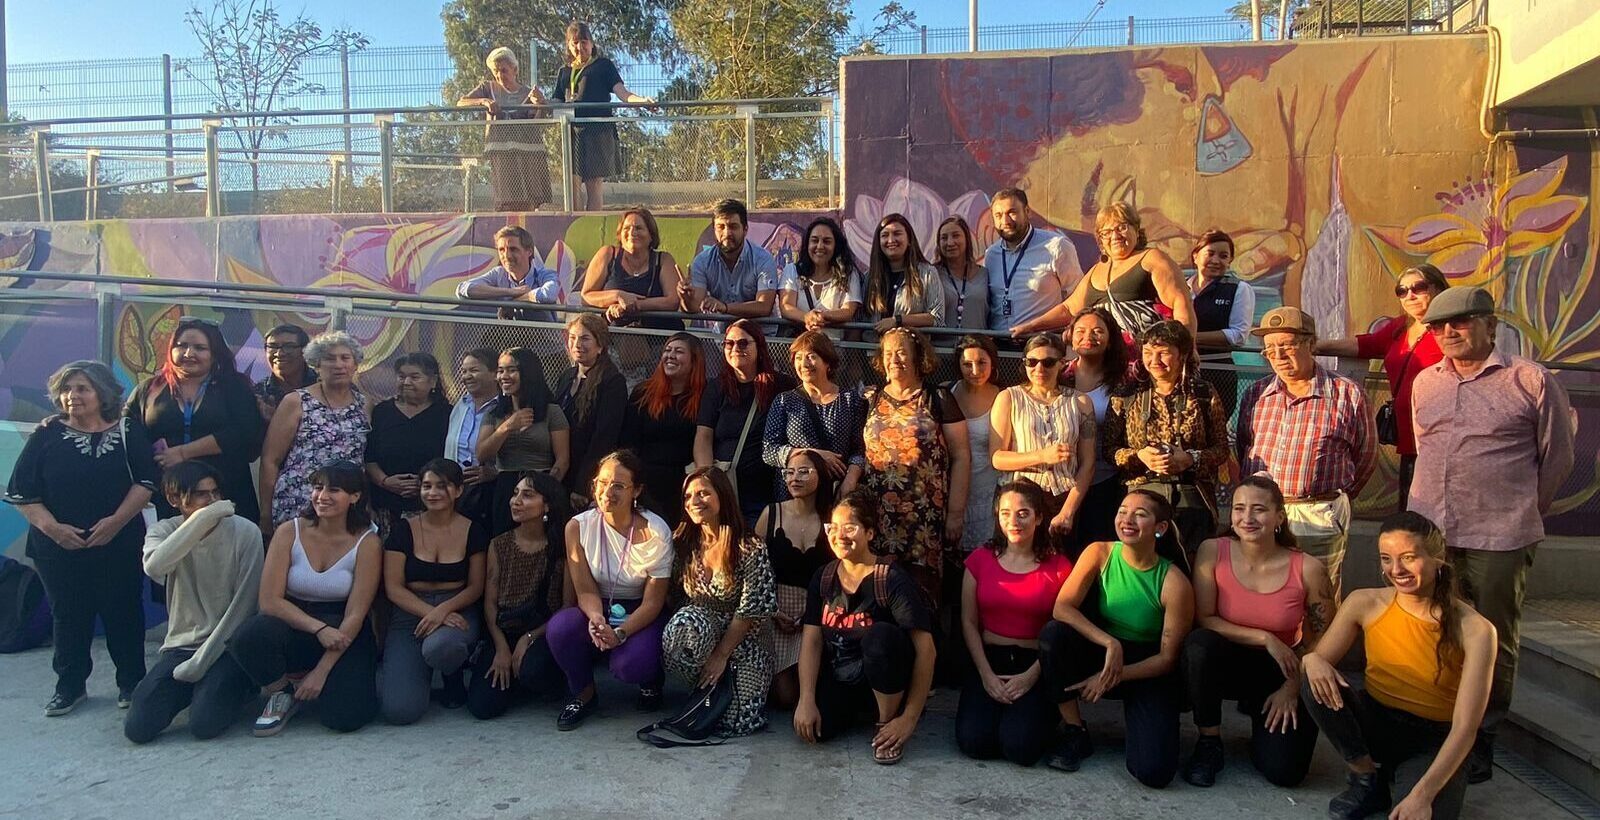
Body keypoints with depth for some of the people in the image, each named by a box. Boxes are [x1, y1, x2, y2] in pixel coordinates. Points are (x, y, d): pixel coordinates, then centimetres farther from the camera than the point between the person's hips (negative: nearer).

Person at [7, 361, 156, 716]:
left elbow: (146, 481, -5)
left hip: (119, 544, -1)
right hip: (59, 546, 1)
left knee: (123, 612, 5)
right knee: (68, 615, 9)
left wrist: (117, 520, -16)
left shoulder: (128, 432, 1)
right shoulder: (46, 436, 3)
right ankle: (70, 686, 23)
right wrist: (52, 527, -12)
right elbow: (22, 492, 1)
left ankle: (131, 682, 18)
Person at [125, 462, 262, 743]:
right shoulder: (164, 531, 0)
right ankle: (194, 687, 17)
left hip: (227, 645, -3)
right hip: (181, 645, 3)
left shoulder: (245, 532, -9)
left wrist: (202, 659, -14)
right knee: (137, 728, -12)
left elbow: (244, 603, -10)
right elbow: (154, 567, -26)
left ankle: (238, 686, 10)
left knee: (204, 724, -22)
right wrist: (204, 517, -31)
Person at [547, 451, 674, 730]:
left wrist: (620, 633, -30)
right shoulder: (578, 526, -9)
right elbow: (586, 590, -8)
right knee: (559, 628, -29)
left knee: (630, 664, -32)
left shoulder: (656, 532, -16)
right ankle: (584, 694, 0)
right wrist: (596, 618, -31)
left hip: (641, 615, -2)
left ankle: (650, 681, 9)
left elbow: (653, 601, -13)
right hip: (599, 609, 3)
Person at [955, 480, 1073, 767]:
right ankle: (997, 708, 11)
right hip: (988, 662, 2)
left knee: (1021, 748, -24)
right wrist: (987, 675, -8)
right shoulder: (981, 559, 7)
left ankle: (1039, 715, 10)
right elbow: (969, 622, 4)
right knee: (973, 742, -22)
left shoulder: (1058, 566, 1)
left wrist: (1031, 676, -13)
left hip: (1035, 666, -1)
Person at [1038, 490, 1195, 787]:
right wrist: (1110, 643, -31)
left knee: (1154, 772, -21)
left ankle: (1136, 719, 16)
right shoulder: (1100, 553, -11)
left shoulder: (1174, 583, -18)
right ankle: (1075, 732, -10)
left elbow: (1167, 658, -11)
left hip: (1145, 671, -2)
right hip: (1098, 655, 2)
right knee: (1053, 633, -31)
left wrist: (1114, 676, -20)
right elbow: (1062, 607, -19)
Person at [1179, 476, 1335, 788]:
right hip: (1227, 663, 0)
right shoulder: (1212, 552, -13)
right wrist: (1264, 639, -19)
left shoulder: (1307, 569, -13)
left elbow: (1322, 640, -1)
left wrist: (1291, 688, -7)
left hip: (1280, 672, 0)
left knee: (1284, 771, -17)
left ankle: (1261, 713, 19)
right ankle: (1208, 744, -12)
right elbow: (1203, 620, -13)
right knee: (1199, 643, -36)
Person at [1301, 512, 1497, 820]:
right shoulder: (1365, 604, -8)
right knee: (1316, 684, -27)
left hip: (1433, 743, -3)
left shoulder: (1474, 630, -16)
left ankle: (1408, 785, 4)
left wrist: (1423, 794, -29)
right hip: (1374, 723, 4)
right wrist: (1312, 661, -30)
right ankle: (1368, 779, -3)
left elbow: (1464, 728, -19)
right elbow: (1319, 658, -4)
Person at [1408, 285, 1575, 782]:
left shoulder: (1531, 381, -3)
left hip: (1499, 540, -4)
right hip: (1427, 533, 4)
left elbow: (1557, 457, 4)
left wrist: (1522, 512, 12)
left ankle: (1480, 743, 21)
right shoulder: (1425, 383, 11)